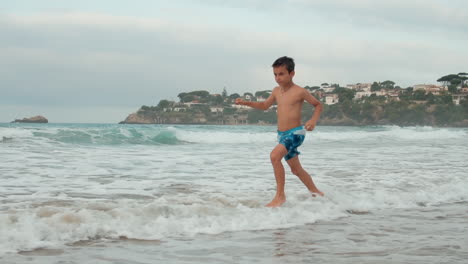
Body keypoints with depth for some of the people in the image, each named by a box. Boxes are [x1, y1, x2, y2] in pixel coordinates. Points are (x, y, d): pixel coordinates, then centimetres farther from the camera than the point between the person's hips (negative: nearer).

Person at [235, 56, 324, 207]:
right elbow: (265, 105, 25)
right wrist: (245, 103, 12)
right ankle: (315, 192, 37)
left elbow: (318, 105, 1)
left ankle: (280, 195, -21)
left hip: (295, 133, -8)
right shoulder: (277, 91, 10)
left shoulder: (299, 92, -10)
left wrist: (313, 120, -16)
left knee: (275, 155, -29)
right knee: (296, 169, 18)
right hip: (282, 134, 8)